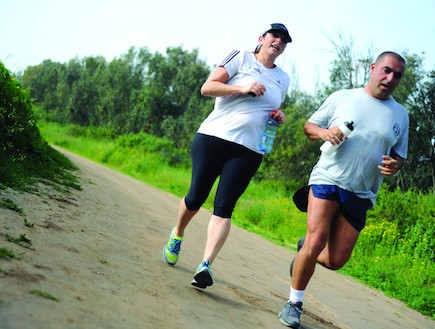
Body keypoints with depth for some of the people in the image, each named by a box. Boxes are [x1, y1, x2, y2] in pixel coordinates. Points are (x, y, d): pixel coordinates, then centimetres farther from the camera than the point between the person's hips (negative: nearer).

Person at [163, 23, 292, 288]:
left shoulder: (283, 79, 20)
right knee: (196, 198, 1)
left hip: (249, 152, 3)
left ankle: (206, 265, -15)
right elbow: (207, 88, -3)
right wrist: (242, 88, -14)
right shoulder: (241, 58, 5)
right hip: (214, 137, -2)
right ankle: (177, 236, 31)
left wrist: (280, 118, 9)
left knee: (224, 209, -9)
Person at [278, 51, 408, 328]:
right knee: (317, 240, -19)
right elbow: (309, 126, 12)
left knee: (335, 260, 0)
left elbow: (399, 155, 19)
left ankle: (305, 249, 34)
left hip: (360, 195, 3)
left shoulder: (400, 115, 11)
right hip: (327, 180, -3)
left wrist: (394, 165, -5)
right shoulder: (342, 98, 5)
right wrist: (324, 132, -11)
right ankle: (294, 303, 1)